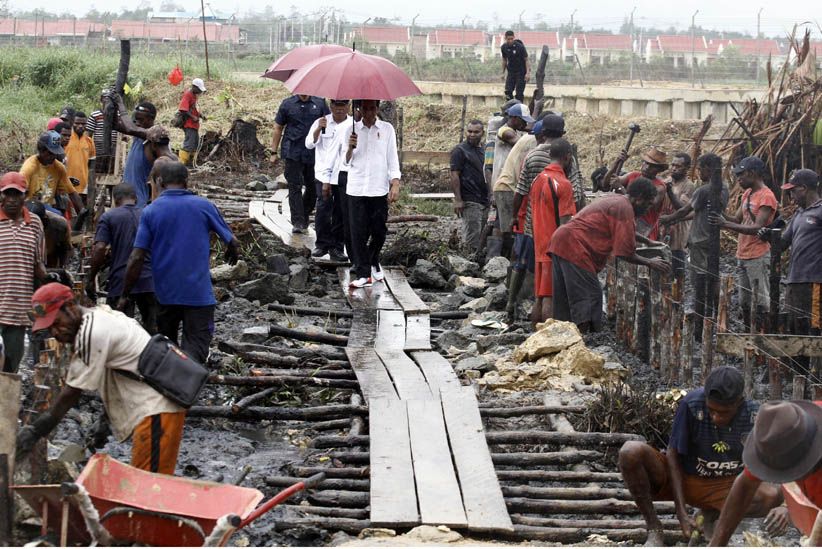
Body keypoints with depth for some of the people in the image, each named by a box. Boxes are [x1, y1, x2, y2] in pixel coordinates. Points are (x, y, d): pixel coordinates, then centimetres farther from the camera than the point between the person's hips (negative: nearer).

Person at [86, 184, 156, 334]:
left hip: (120, 282, -3)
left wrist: (91, 278, -1)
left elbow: (99, 249, -9)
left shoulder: (108, 217, 2)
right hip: (149, 281, 3)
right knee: (153, 332, 8)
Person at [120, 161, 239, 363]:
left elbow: (137, 258, -7)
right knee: (196, 344, -4)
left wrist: (125, 295, 1)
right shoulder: (203, 206, -2)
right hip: (199, 292, -2)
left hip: (165, 293, 2)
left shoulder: (150, 211, -2)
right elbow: (232, 243, 7)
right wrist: (233, 254, 32)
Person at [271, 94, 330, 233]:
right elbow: (278, 128, 8)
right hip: (293, 153, -2)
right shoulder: (287, 104, 4)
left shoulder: (320, 103, 5)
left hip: (314, 154, 2)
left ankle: (304, 218, 25)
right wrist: (274, 152, 5)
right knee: (295, 188, -4)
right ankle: (297, 223, -4)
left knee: (313, 188, 8)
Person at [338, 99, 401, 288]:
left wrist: (395, 184, -5)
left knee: (379, 231, 4)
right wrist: (350, 148, -14)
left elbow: (392, 159, 4)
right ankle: (363, 274, 1)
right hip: (356, 189, 0)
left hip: (380, 189, 0)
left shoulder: (387, 129, 5)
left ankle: (374, 262, 30)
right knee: (358, 232, -3)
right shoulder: (351, 130, 6)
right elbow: (346, 161, 7)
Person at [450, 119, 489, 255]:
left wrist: (489, 196, 19)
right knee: (472, 239, -11)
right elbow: (454, 175, -11)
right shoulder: (460, 150, -5)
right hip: (469, 202, -8)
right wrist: (458, 200, -17)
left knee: (481, 237, 10)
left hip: (484, 201, 8)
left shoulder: (483, 151, 18)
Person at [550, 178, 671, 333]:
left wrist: (649, 242, 42)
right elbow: (625, 253, -13)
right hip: (574, 248, -10)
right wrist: (650, 263, -1)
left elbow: (624, 233, 40)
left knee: (565, 300, 12)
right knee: (590, 297, -11)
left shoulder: (616, 201, 19)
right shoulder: (624, 209, -12)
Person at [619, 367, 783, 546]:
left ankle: (712, 513, -2)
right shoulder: (691, 404, -22)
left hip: (723, 487, 1)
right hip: (680, 479, -1)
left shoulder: (755, 416, -16)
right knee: (631, 453, -32)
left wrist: (785, 506, -24)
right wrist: (682, 514, -20)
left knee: (772, 495, -30)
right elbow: (673, 455, -15)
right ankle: (653, 528, -11)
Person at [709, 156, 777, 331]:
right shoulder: (747, 194, 16)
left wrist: (726, 224, -26)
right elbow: (737, 219, 17)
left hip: (758, 257, -9)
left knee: (760, 302, -6)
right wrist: (720, 214, -2)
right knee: (744, 302, 14)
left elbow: (758, 228, -21)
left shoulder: (766, 196, -13)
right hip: (742, 255, 9)